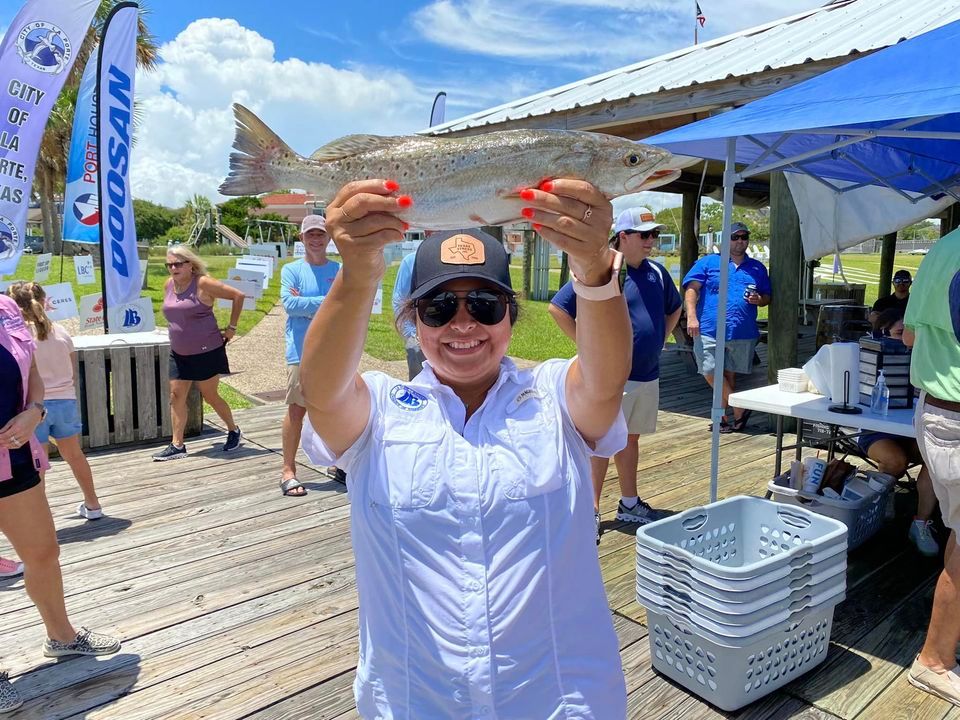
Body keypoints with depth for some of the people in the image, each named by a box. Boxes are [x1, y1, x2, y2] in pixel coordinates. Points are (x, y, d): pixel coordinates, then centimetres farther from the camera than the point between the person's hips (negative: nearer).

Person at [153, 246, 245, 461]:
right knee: (176, 395, 2)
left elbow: (238, 296, -13)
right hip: (178, 354, 6)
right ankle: (177, 445, 8)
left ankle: (233, 431, 25)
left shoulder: (203, 283, -14)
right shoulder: (169, 285, 6)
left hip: (207, 352, -6)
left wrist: (231, 328, -10)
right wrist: (179, 333, 16)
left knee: (210, 396, 3)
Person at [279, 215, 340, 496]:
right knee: (297, 409, -4)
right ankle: (288, 471, 6)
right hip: (302, 352, -3)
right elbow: (289, 303, -12)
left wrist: (306, 304, -10)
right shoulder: (292, 270, 4)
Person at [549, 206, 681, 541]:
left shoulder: (657, 272, 9)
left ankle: (629, 503, 29)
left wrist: (658, 341, 13)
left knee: (631, 439, 17)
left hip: (647, 375, 7)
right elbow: (557, 308, -13)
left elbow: (674, 309, 27)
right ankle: (591, 511, 10)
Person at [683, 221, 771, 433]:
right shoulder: (708, 262, 6)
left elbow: (767, 297, 22)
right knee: (710, 372, -11)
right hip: (710, 330, -2)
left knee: (729, 374, 8)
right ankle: (739, 410, 4)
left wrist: (759, 300, -3)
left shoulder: (757, 268, 16)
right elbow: (691, 289, -1)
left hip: (743, 333, 3)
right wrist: (691, 316, -15)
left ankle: (722, 417, 19)